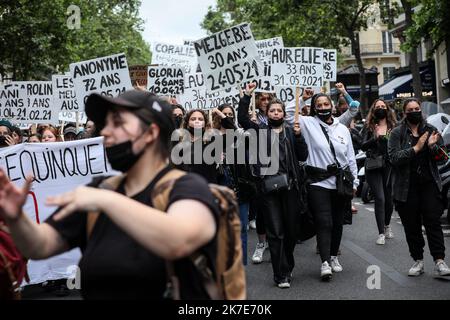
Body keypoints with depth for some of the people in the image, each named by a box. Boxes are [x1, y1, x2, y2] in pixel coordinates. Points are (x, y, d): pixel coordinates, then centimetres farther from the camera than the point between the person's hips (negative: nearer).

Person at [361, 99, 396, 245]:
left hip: (390, 166, 2)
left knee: (389, 198, 7)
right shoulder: (368, 127, 6)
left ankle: (387, 225, 33)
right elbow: (363, 146, -5)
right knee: (380, 198, -9)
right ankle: (381, 233, -4)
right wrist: (375, 138, -21)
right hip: (374, 167, -2)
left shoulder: (394, 126, 9)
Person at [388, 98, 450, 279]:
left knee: (433, 222, -6)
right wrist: (416, 148, -19)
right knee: (412, 226, 5)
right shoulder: (397, 133, 2)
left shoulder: (431, 130, 9)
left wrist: (433, 146, -13)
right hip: (406, 187, -1)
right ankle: (418, 261, 16)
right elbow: (394, 157, -12)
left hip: (429, 184, 1)